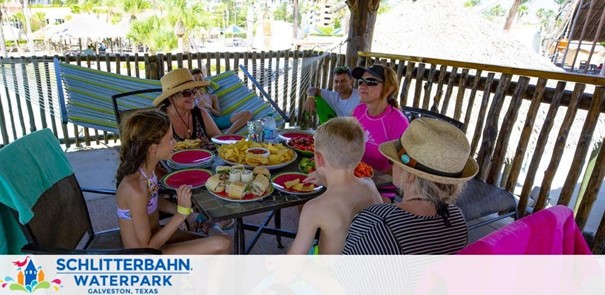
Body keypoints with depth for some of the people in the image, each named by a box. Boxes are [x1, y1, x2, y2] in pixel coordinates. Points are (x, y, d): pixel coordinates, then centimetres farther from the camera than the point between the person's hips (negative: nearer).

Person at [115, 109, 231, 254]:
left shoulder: (145, 170, -9)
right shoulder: (135, 189, -32)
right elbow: (147, 246, -24)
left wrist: (187, 211, -1)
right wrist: (181, 213, -26)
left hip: (155, 237, 8)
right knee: (222, 245, -15)